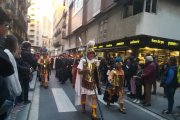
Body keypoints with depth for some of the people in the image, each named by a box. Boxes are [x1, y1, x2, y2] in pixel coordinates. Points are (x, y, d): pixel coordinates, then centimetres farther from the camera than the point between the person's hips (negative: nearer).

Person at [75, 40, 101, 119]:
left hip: (93, 82, 1)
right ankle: (83, 108, 38)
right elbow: (79, 71, -11)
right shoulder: (83, 61, -7)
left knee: (94, 96, -4)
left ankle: (94, 113, 3)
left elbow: (97, 73, 11)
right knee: (83, 94, 14)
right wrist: (85, 70, -28)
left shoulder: (95, 62, 1)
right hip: (85, 82, -1)